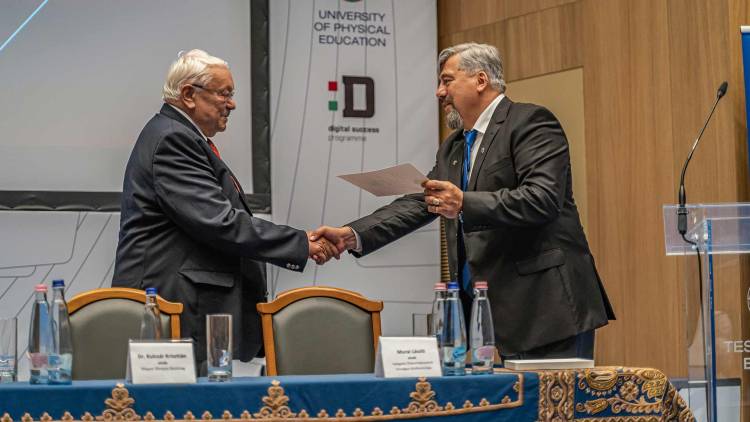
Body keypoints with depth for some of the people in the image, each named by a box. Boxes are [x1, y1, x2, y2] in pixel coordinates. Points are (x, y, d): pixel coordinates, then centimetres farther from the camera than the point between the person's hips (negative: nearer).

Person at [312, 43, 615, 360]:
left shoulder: (531, 123, -7)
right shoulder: (453, 149, 20)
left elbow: (543, 198, -19)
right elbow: (418, 204, 14)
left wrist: (465, 204, -26)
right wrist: (352, 236, 1)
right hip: (506, 309, 8)